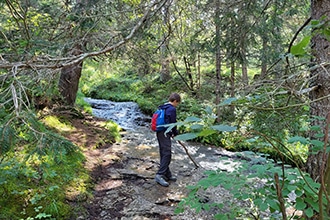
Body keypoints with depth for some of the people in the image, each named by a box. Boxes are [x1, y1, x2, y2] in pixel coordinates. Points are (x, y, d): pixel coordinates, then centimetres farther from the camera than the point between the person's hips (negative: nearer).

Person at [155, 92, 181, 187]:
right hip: (165, 133, -10)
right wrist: (175, 133, 7)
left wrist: (172, 132, 21)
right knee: (167, 155, -9)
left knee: (163, 154, 13)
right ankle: (160, 175, -14)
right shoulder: (172, 109, -12)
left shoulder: (162, 107, 16)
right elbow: (173, 123, -10)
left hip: (159, 132, 10)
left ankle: (167, 174, 21)